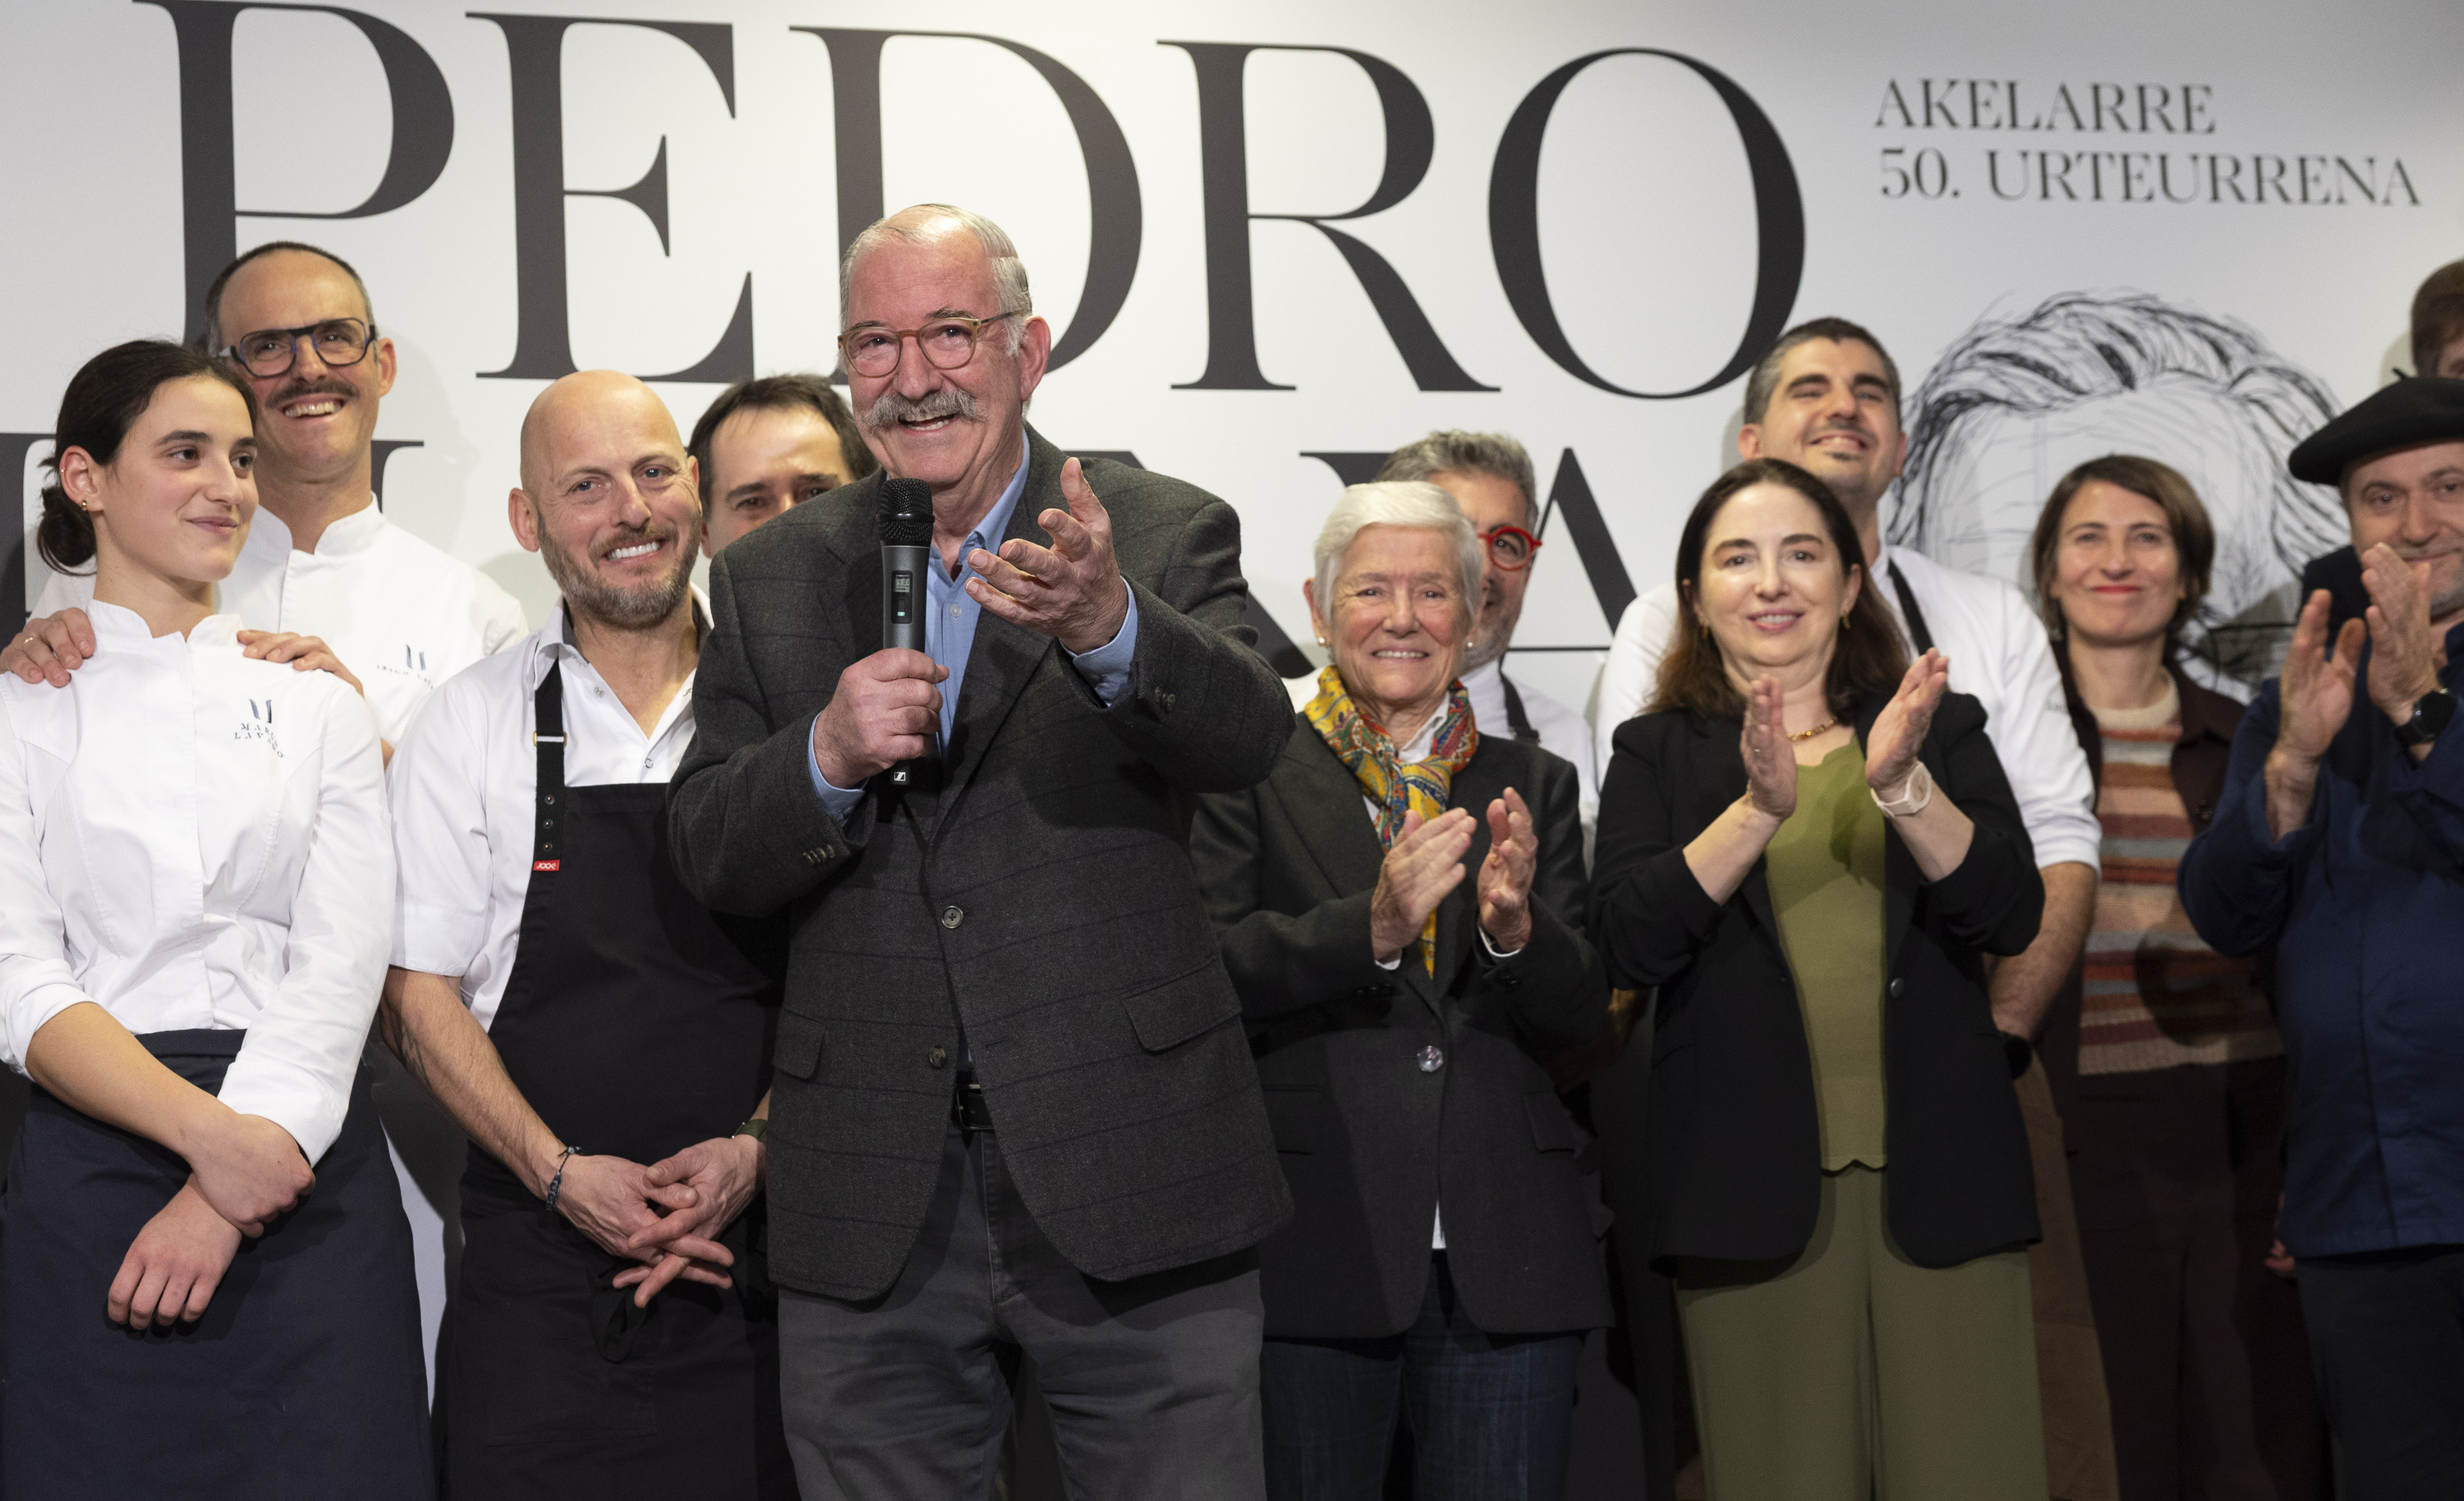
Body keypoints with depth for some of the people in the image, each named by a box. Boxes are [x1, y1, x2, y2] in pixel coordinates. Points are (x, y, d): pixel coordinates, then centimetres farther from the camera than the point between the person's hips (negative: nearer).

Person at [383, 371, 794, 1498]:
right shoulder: (473, 720, 4)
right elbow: (418, 991, 2)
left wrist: (754, 1149, -10)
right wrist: (560, 1173, -9)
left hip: (758, 1247, 0)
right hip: (539, 1261, 0)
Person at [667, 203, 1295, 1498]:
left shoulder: (1163, 538, 1)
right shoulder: (769, 580, 9)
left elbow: (1249, 736, -18)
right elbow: (708, 864, 4)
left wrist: (1106, 625, -38)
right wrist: (827, 757, -16)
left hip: (1130, 1194, -2)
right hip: (868, 1220, 2)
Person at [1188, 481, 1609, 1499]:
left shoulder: (1535, 787, 13)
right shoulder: (1251, 777, 4)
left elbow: (1580, 1015, 7)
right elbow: (1208, 972, -8)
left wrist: (1515, 927, -14)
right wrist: (1371, 926, -23)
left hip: (1504, 1262, 3)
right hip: (1313, 1255, -2)